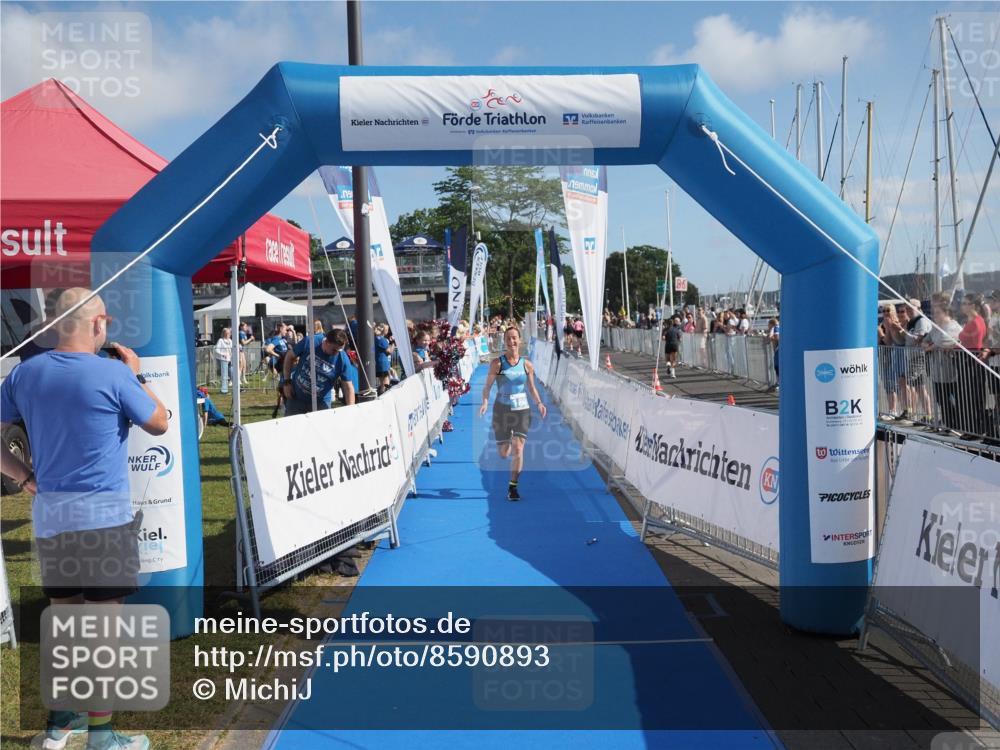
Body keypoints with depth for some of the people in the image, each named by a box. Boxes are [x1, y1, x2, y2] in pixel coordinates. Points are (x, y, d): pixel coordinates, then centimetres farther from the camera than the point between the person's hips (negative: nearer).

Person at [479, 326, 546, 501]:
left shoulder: (527, 365, 1)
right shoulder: (497, 363, -5)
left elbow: (532, 387, 10)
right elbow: (487, 386, -2)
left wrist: (539, 403, -6)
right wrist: (485, 402, -20)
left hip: (522, 409, 1)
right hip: (502, 409, -1)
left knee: (518, 449, -11)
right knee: (503, 454, 5)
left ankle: (512, 487, 1)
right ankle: (508, 445, 44)